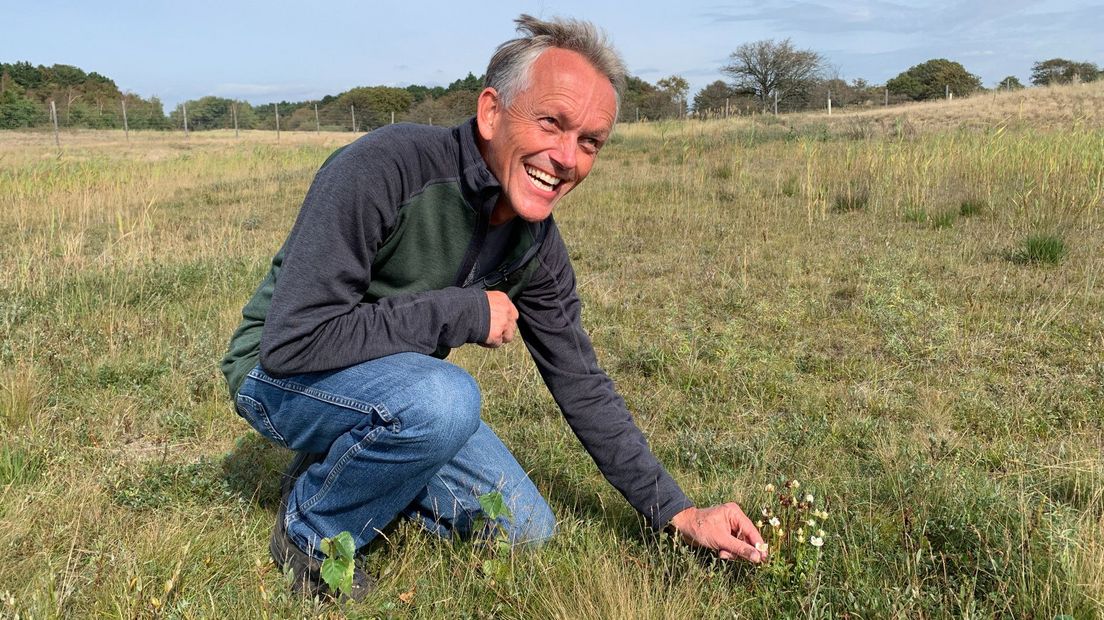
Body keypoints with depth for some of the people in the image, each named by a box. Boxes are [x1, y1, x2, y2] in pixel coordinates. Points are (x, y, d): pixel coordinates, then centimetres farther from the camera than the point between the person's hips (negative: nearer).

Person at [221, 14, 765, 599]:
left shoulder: (537, 243, -9)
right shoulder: (382, 170, -31)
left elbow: (581, 385, -1)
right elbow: (291, 340, -33)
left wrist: (678, 513, -3)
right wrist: (465, 310, -29)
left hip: (398, 387, 7)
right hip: (281, 372, -6)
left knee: (526, 530, 3)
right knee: (442, 398, -36)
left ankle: (341, 472, 15)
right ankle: (311, 536, -7)